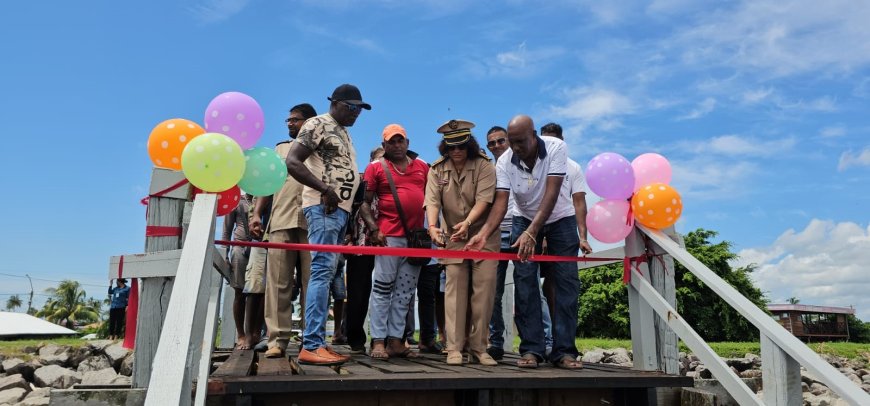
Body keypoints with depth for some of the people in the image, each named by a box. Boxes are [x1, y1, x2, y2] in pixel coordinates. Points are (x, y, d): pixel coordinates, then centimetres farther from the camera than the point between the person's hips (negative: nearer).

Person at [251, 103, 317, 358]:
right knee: (278, 282, -6)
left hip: (312, 222, -2)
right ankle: (278, 339, -6)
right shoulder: (280, 149, 25)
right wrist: (257, 214, 6)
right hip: (280, 222, 3)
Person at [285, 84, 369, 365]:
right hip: (324, 208, -9)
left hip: (341, 209, 9)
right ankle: (311, 346, -15)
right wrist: (325, 190, -19)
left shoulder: (344, 133, 24)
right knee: (322, 271, -14)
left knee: (325, 273, 7)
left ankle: (317, 342, 10)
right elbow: (292, 162, -14)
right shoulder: (317, 125, -3)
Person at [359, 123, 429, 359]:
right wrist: (373, 228, -11)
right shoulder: (376, 167, 3)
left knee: (405, 292, 7)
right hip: (389, 236, -4)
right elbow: (364, 202, 1)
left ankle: (395, 340, 13)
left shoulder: (422, 167, 14)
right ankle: (378, 342, 0)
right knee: (382, 288, -4)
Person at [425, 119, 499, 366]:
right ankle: (454, 348, 0)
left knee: (484, 290, -3)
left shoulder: (484, 167, -7)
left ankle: (478, 347, 6)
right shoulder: (437, 169, 1)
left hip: (483, 236, -1)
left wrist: (467, 223, -35)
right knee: (455, 289, -3)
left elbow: (483, 200, -19)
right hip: (453, 237, 1)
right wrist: (432, 226, -28)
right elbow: (432, 201, -9)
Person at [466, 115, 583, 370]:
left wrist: (531, 233, -46)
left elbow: (551, 195, -35)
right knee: (524, 281, -9)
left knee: (567, 281, -7)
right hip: (524, 219, 2)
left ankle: (564, 350, -3)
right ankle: (531, 349, -5)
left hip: (559, 218, -1)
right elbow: (500, 202, -25)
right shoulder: (504, 161, -19)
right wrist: (484, 234, -43)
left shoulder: (556, 148, -26)